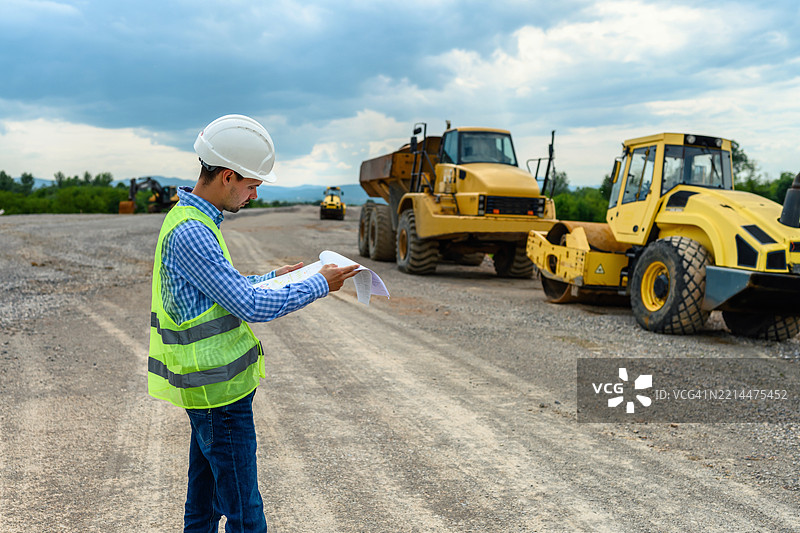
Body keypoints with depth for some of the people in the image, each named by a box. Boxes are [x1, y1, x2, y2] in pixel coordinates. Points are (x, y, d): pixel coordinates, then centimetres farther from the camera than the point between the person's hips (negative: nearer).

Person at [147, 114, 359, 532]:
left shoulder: (191, 220, 11)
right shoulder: (190, 233, -23)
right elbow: (250, 306, -23)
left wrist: (272, 277, 14)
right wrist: (319, 286, -13)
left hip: (206, 387, 10)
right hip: (219, 390, -10)